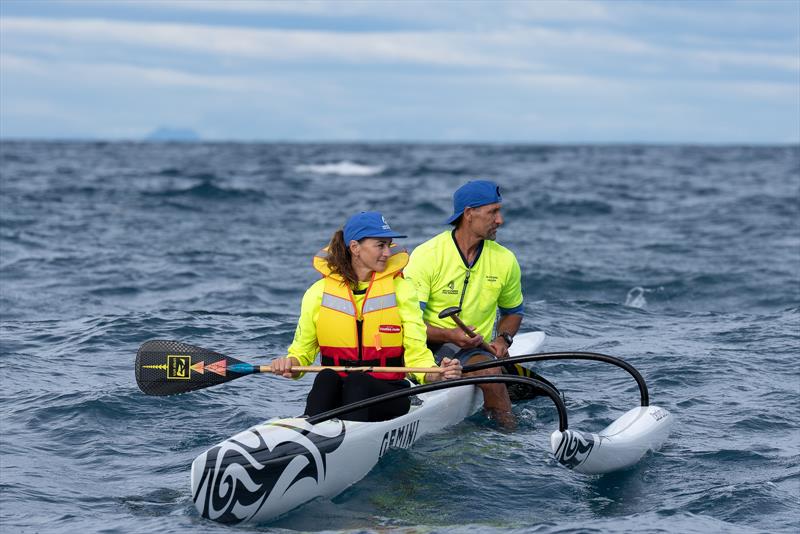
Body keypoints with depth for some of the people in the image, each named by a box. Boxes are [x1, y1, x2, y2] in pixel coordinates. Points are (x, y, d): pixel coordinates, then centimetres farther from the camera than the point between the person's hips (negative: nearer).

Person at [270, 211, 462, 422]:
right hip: (333, 390, 1)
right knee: (326, 377, -32)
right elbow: (302, 351, 13)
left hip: (388, 397, -1)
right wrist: (290, 365, -10)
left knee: (357, 381, -33)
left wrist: (436, 375, -21)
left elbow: (416, 353, 0)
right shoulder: (319, 292, 6)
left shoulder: (400, 289, 5)